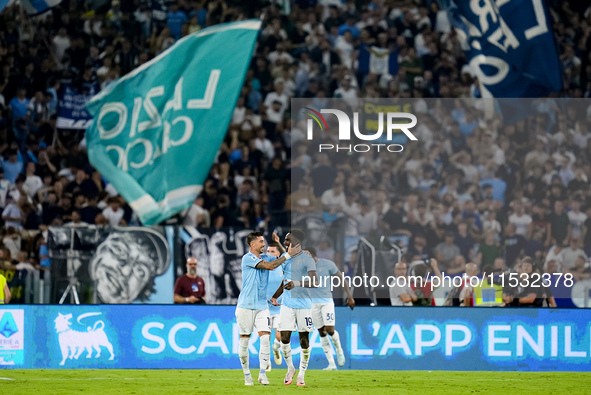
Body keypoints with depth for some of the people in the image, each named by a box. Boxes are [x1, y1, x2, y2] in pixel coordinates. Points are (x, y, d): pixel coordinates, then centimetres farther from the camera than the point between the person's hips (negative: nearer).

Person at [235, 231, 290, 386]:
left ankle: (262, 374, -5)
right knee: (244, 340, 2)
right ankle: (247, 375, 15)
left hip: (262, 306, 5)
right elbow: (270, 266, -17)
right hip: (246, 305, -5)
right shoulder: (247, 258, -9)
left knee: (266, 338, -9)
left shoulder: (265, 257, 13)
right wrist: (288, 255, -16)